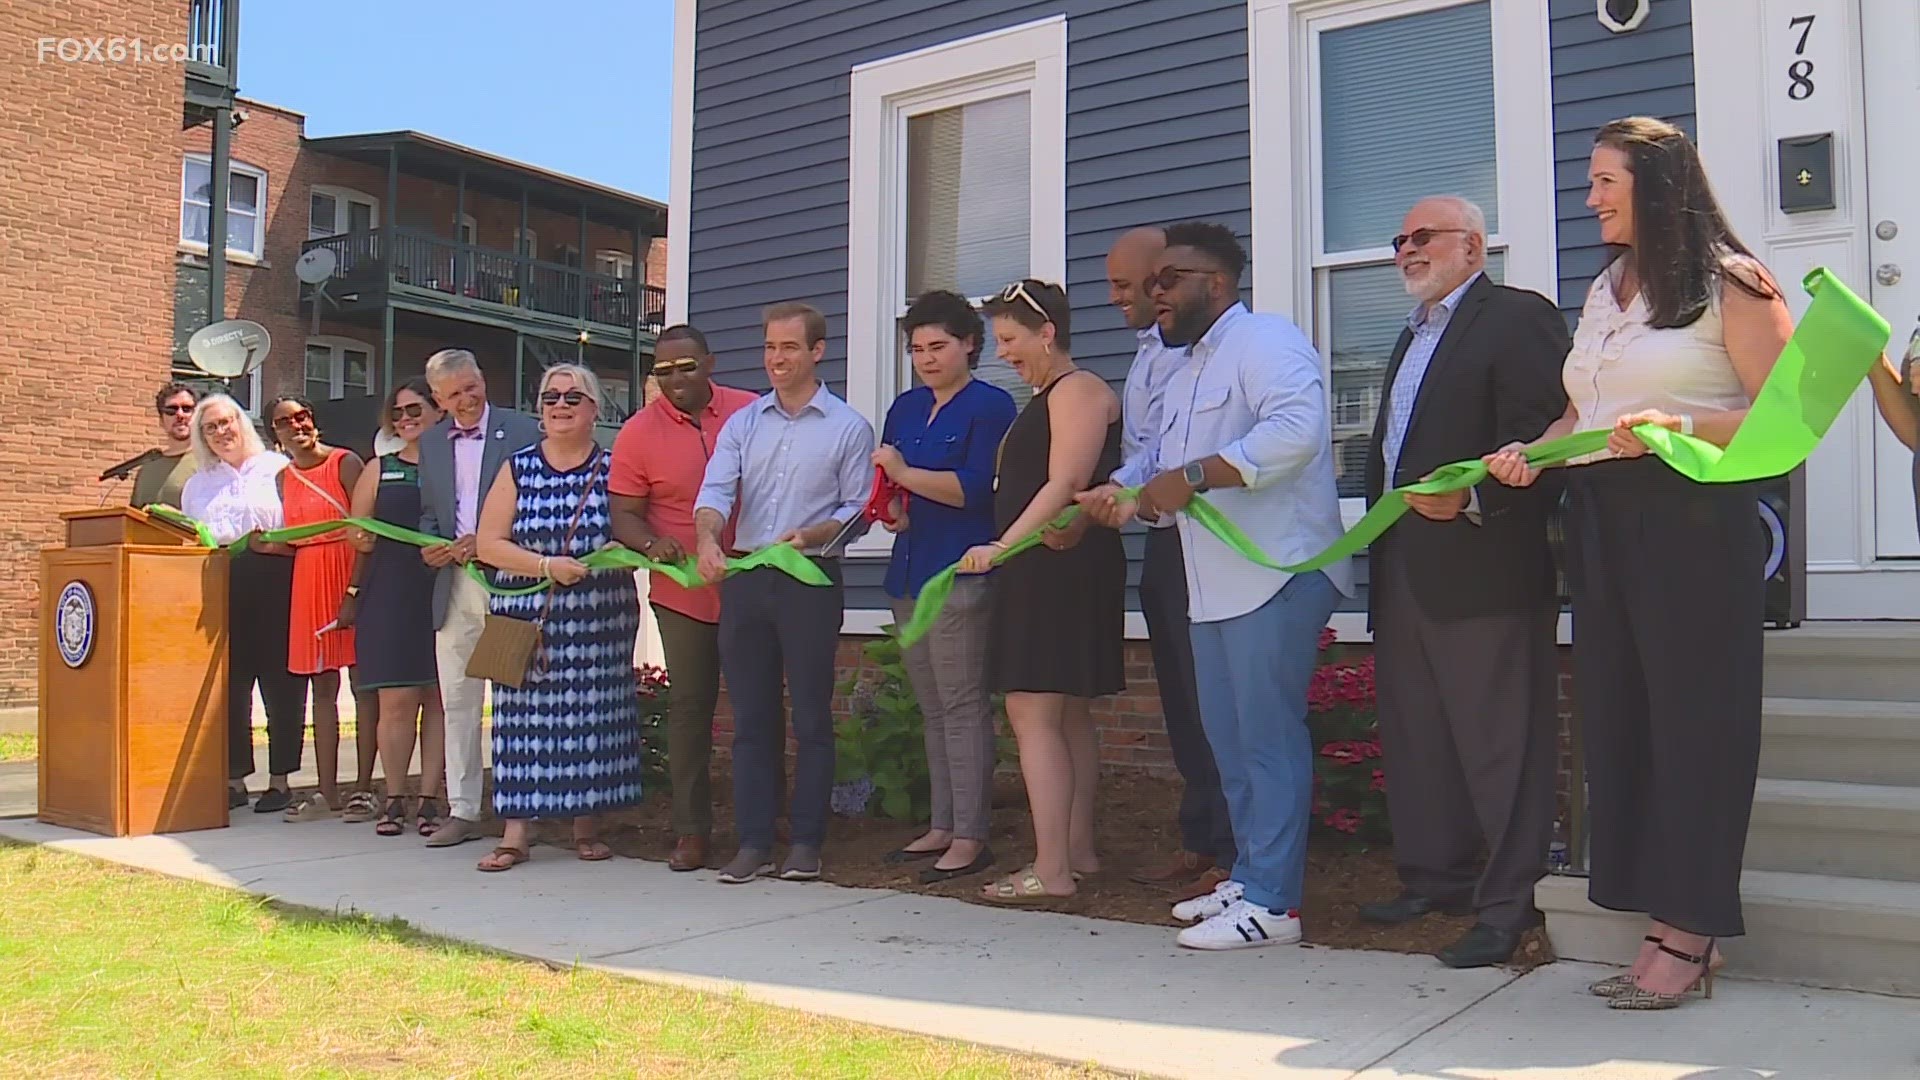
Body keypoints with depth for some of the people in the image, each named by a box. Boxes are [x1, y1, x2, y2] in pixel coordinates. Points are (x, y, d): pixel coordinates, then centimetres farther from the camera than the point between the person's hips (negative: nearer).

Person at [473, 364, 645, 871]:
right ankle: (517, 832, 2)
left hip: (600, 616, 0)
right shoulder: (518, 469, 8)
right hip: (527, 615, 0)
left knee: (592, 717, 1)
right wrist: (548, 566, -12)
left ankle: (587, 825, 13)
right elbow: (489, 544, 1)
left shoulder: (614, 468, 7)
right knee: (525, 716, -3)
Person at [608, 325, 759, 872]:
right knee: (690, 706, 4)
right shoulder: (637, 434, -2)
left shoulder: (752, 412, 1)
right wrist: (651, 543, -23)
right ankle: (692, 830, 12)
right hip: (683, 591, -1)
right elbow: (624, 514, -2)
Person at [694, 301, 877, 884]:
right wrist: (707, 538, -21)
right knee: (751, 716, 5)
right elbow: (716, 490, 0)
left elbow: (858, 509, 0)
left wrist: (810, 535, -18)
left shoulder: (848, 427, 4)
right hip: (744, 577, 4)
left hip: (810, 579, -3)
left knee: (811, 716, 1)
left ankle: (807, 842, 9)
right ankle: (753, 842, 12)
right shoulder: (742, 423, 13)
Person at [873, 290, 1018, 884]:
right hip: (909, 571, 8)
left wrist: (906, 475, -11)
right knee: (932, 710, 11)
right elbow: (887, 482, 22)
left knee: (962, 706, -8)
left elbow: (976, 487, -14)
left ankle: (971, 837, -3)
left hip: (960, 574, -8)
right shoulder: (905, 408, 19)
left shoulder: (991, 405, -4)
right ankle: (941, 827, 18)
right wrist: (891, 509, 1)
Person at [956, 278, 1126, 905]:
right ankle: (1077, 852, 19)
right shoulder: (1045, 397, 21)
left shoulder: (1078, 390, -9)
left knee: (1033, 715, -12)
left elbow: (1064, 487, -19)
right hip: (1041, 571, 11)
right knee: (1066, 714, 12)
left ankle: (1050, 871, -11)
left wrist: (1002, 547, -25)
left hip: (1059, 567, -11)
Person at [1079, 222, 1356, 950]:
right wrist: (1131, 501, 4)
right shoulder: (1186, 376, 23)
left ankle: (1271, 902, 0)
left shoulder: (1265, 340, -7)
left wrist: (1194, 475, -24)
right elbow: (1174, 479, 25)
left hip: (1276, 575, -10)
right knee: (1227, 738, 13)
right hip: (1215, 585, 10)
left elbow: (1296, 428, -25)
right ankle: (1250, 876, 24)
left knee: (1268, 738, -7)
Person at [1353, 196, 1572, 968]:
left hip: (1482, 567, -10)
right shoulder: (1412, 337, 25)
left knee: (1499, 740, -4)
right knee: (1415, 736, 14)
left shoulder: (1517, 318, -4)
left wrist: (1473, 500, -26)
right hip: (1403, 573, 10)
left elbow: (1540, 438, -15)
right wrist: (1379, 543, 15)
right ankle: (1435, 879, 26)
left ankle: (1509, 904, 3)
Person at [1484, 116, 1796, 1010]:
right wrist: (1531, 452, 2)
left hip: (1691, 523, -7)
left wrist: (1679, 424, -24)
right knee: (1617, 716, 6)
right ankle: (1666, 924, 15)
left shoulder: (1729, 284, -4)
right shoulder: (1602, 292, 18)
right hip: (1599, 525, 7)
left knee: (1693, 717, -2)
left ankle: (1693, 931, 7)